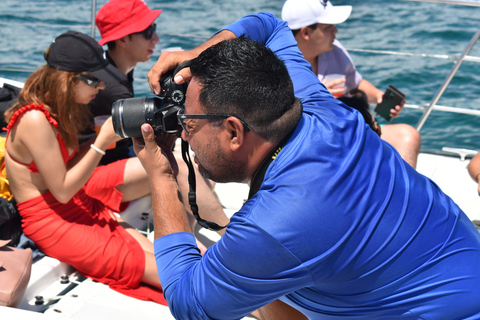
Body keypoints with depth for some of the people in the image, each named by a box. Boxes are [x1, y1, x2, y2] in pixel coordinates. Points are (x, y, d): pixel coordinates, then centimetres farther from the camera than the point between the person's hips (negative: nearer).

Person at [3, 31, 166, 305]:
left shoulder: (61, 108, 3)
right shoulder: (35, 120, -25)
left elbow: (71, 164, 8)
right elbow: (62, 191, -22)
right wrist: (103, 141, -23)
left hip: (79, 199, 9)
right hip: (50, 220, -9)